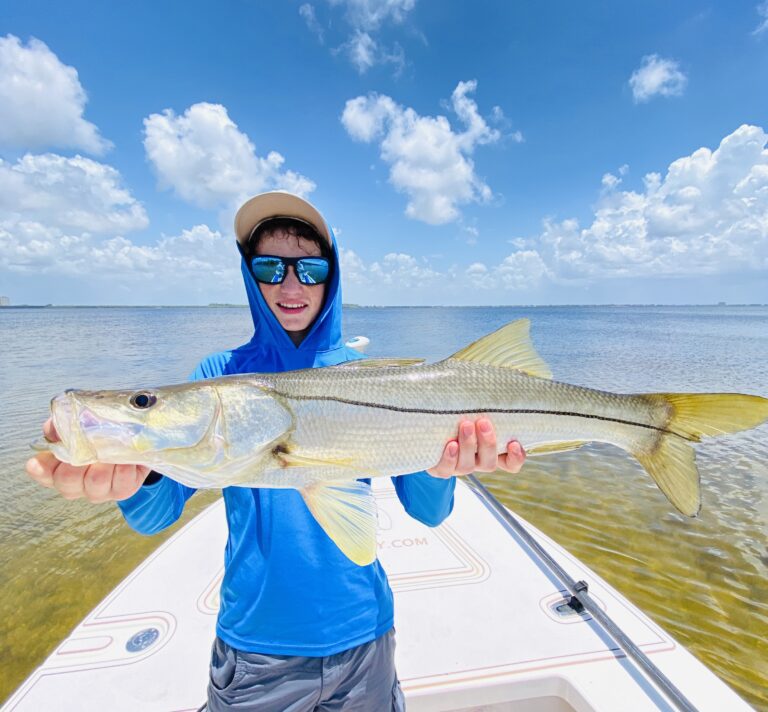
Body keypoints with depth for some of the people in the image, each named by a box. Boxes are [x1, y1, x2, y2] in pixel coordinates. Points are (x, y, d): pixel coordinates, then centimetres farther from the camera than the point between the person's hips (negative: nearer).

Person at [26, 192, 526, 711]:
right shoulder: (220, 375, -8)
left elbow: (428, 513, -11)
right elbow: (157, 516, -13)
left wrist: (439, 469, -32)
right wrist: (137, 475, -35)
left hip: (361, 632, 1)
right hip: (253, 639, 0)